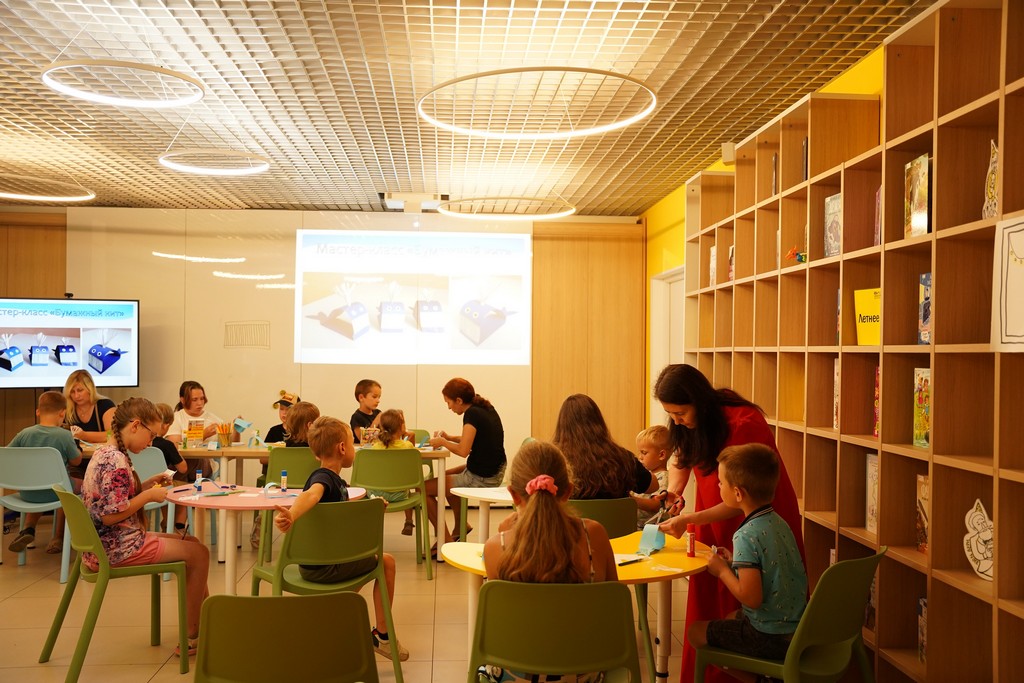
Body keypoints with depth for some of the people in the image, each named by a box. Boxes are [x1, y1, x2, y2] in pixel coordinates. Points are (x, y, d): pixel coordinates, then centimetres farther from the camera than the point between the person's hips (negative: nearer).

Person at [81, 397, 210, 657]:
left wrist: (147, 484, 8)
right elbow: (110, 515, -28)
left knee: (190, 542, 17)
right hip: (117, 548, -11)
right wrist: (149, 495, -18)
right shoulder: (116, 460, -23)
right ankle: (190, 639, 5)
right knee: (199, 553, -4)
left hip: (105, 544, 11)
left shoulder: (104, 453, 9)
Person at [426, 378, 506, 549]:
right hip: (495, 473, 10)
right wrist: (449, 438, 11)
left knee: (425, 488, -2)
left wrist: (442, 442, -8)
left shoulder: (472, 413, -19)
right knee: (446, 476, 31)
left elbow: (463, 451, -24)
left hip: (480, 479, -10)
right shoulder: (486, 408, 8)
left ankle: (445, 542, 4)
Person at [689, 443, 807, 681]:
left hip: (771, 639, -8)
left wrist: (722, 570, -12)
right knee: (731, 618, 31)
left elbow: (751, 598, -27)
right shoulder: (779, 523, 2)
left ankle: (761, 677, 7)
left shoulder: (747, 536, -24)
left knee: (696, 632, 9)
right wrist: (735, 562, 9)